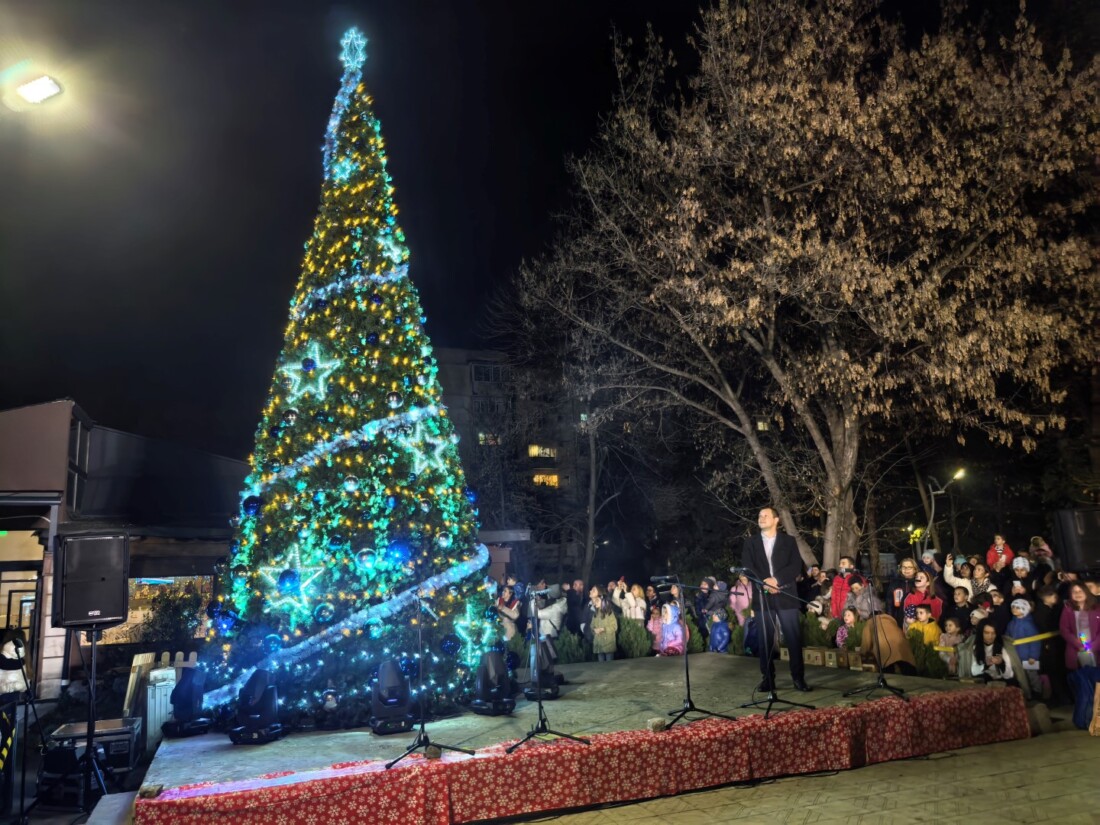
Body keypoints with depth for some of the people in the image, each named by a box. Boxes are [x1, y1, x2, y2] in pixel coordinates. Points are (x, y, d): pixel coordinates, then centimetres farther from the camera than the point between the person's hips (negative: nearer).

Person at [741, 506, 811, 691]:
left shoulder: (789, 541, 8)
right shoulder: (751, 542, 11)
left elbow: (796, 566, -3)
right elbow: (747, 567, 1)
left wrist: (776, 579, -16)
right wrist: (764, 583, -14)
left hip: (786, 596, -1)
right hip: (762, 596, 1)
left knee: (794, 638, -2)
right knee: (765, 640, 3)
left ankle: (799, 679, 7)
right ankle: (768, 679, 10)